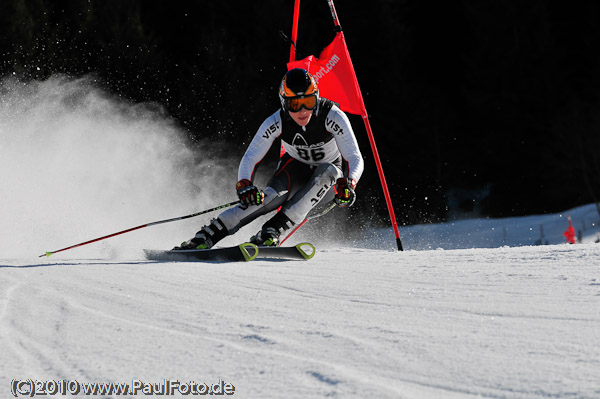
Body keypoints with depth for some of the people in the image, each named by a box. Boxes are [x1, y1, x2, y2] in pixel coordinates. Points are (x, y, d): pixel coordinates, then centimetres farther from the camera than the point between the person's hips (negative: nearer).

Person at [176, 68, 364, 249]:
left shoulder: (333, 116, -27)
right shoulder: (277, 122, -21)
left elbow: (356, 159, -31)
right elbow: (250, 158, -21)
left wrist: (348, 185, -52)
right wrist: (244, 184, -43)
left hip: (327, 182, 0)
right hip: (295, 169, 0)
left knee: (328, 171, -35)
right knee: (271, 196, -32)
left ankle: (271, 232, -38)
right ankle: (206, 236, -33)